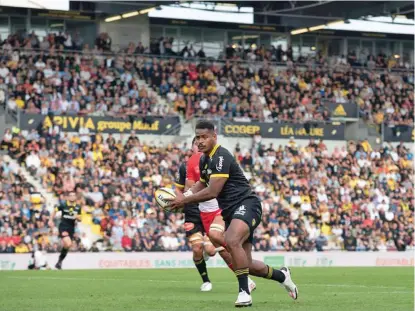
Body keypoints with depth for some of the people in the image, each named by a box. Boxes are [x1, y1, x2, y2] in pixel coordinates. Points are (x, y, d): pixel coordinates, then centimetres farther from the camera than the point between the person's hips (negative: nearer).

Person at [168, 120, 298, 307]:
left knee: (232, 241, -36)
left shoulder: (221, 157, -17)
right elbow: (201, 184, 25)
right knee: (245, 264, 11)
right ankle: (282, 276, 36)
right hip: (230, 211, 10)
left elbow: (212, 192, -22)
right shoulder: (204, 160, 13)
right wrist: (183, 197, 5)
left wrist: (185, 200, -14)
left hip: (246, 205, -10)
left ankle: (244, 292, -31)